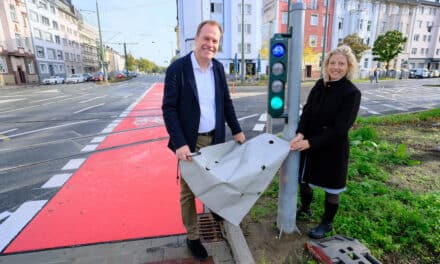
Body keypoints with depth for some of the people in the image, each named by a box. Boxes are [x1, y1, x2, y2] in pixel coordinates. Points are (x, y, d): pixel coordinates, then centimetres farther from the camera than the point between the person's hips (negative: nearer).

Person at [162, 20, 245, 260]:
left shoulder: (218, 67, 4)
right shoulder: (177, 68, -13)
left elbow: (226, 101, 12)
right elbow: (169, 108, -14)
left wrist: (236, 130, 8)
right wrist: (180, 143, -21)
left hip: (215, 138, 5)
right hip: (190, 141, -4)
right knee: (188, 191, 10)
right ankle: (192, 237, 28)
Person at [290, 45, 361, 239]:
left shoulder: (352, 93, -15)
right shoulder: (320, 85, 0)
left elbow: (340, 128, -19)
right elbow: (307, 111, -4)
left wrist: (310, 142, -23)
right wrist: (300, 134, -22)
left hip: (333, 148, -5)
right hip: (309, 143, 5)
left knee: (331, 187, 12)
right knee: (303, 178, 19)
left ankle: (327, 223, 34)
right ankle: (305, 208, 47)